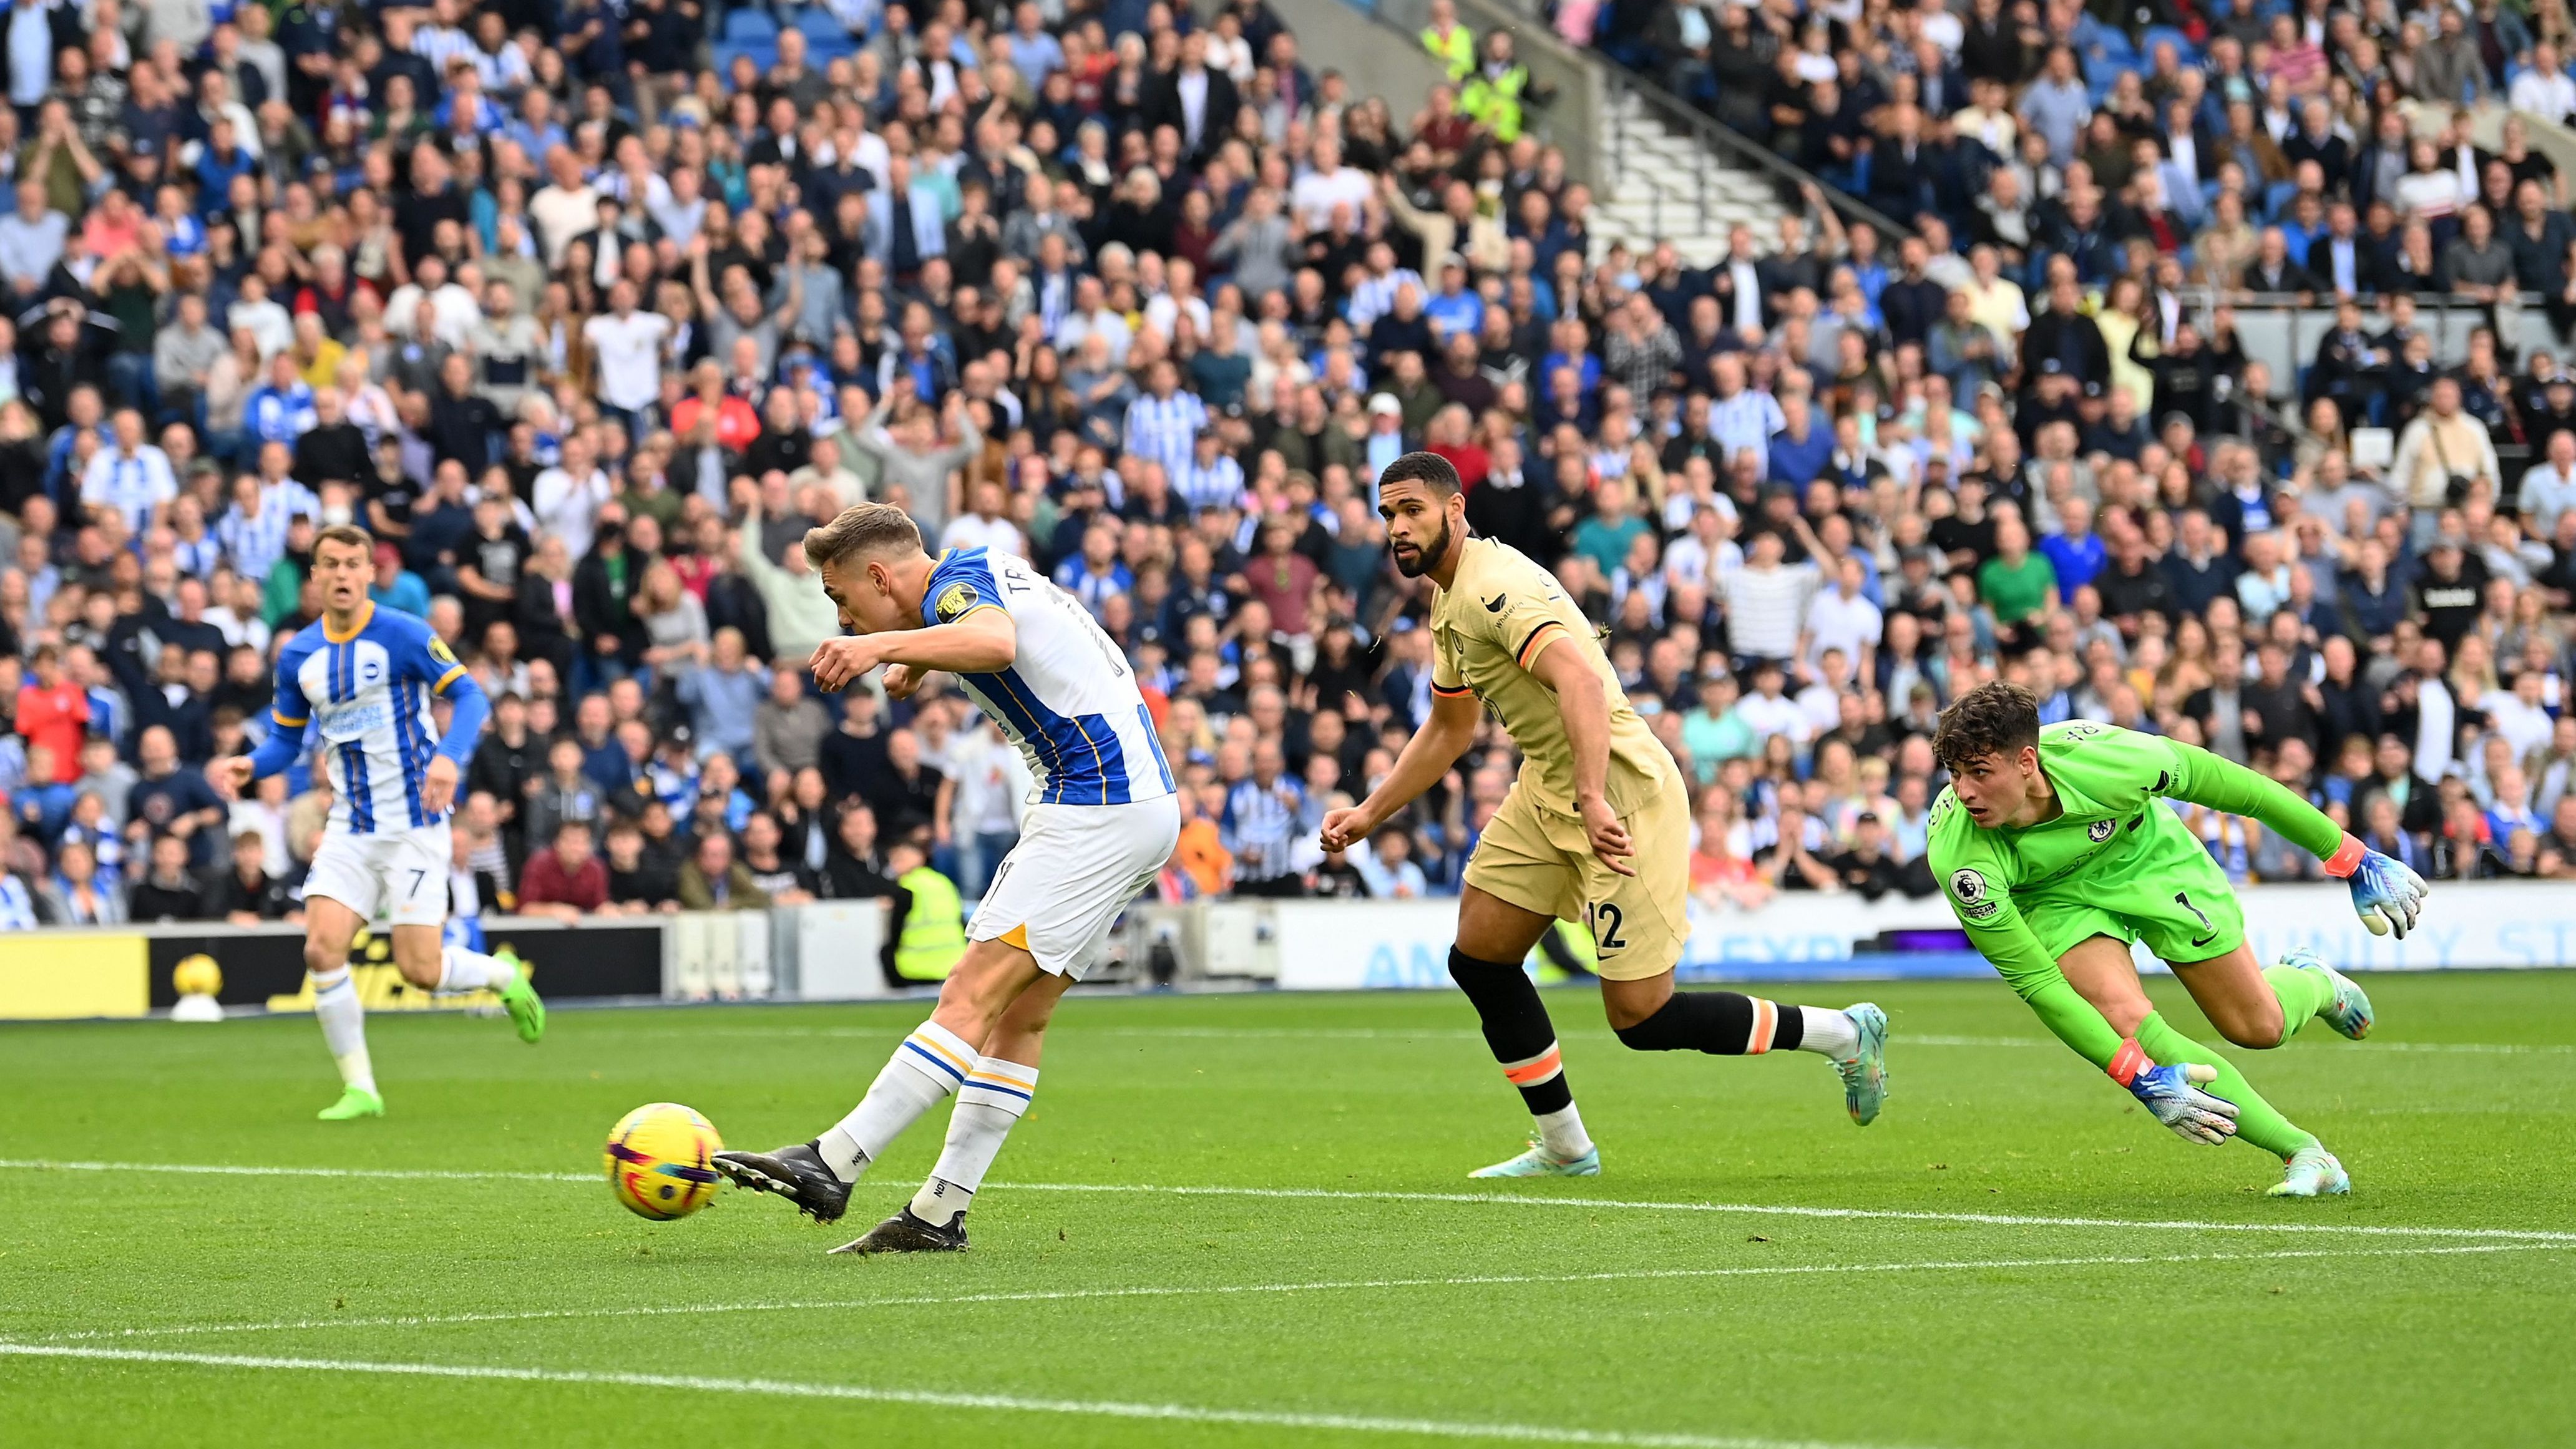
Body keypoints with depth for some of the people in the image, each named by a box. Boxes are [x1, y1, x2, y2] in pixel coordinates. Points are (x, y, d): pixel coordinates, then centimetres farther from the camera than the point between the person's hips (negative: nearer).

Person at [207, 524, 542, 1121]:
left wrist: (449, 757, -31)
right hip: (350, 827, 5)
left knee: (419, 970, -9)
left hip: (414, 824, -5)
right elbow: (286, 739, 15)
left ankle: (504, 976, 24)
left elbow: (469, 696, -13)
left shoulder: (402, 635, -10)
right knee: (322, 949, -13)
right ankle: (359, 1088, 0)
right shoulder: (297, 656, 5)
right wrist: (249, 765, -7)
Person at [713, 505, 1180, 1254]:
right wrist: (919, 659, 47)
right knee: (1018, 1013, 7)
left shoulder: (958, 584, -12)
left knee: (974, 996, -15)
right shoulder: (986, 571, 17)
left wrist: (887, 644, -50)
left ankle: (832, 1166, -21)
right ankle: (941, 1213, 5)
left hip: (1099, 810, -10)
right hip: (1138, 804, 10)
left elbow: (996, 642, -38)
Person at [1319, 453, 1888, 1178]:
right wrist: (1370, 813, 27)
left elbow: (1580, 682, -35)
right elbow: (1449, 728, 29)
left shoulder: (1494, 588, -20)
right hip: (1547, 793, 10)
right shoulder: (1449, 602, 13)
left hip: (1621, 798, -10)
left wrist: (1594, 798, -45)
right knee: (1478, 959, 7)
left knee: (1641, 1018, -8)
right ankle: (1565, 1148, 18)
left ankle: (1844, 1035, 7)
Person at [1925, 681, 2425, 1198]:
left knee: (2259, 1027, 3)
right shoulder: (1958, 858, -36)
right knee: (2126, 1019, -26)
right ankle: (2303, 1152, -10)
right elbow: (2034, 982, -29)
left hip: (2148, 858, 1)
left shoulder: (2105, 759, -37)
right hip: (2056, 897, -1)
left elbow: (2228, 785, -20)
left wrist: (2354, 860, -11)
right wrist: (2142, 1081, -34)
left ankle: (2313, 983, 43)